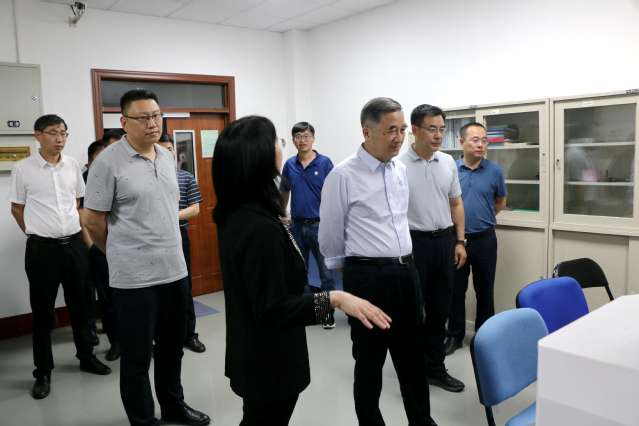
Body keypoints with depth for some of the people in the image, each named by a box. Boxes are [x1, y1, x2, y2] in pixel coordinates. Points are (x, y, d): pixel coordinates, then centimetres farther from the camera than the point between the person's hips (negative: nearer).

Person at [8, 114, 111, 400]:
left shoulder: (72, 166, 5)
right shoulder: (23, 169, -5)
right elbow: (17, 209, 4)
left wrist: (79, 234, 9)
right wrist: (39, 235, 3)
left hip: (75, 245, 3)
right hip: (42, 249, -3)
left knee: (79, 305, 14)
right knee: (43, 312, 6)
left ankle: (86, 357, 31)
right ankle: (43, 373, 20)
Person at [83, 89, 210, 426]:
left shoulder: (167, 157, 9)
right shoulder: (108, 162, -11)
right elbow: (93, 219, -7)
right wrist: (121, 255, 4)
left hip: (175, 269, 6)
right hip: (135, 276, -6)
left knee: (172, 346, 18)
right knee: (137, 353, 8)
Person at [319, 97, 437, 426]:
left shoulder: (401, 169, 8)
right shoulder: (343, 175, -12)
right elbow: (330, 234, -2)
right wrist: (345, 268, 10)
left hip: (406, 272, 6)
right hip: (368, 278, -6)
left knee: (413, 357, 19)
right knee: (369, 361, 10)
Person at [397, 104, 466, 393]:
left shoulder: (448, 162, 8)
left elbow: (456, 204, 15)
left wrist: (459, 241, 9)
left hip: (445, 241, 6)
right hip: (414, 242, -5)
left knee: (440, 309, 13)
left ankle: (435, 367, 28)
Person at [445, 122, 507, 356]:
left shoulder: (494, 170, 1)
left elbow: (501, 201, 15)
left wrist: (482, 218, 10)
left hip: (485, 240, 1)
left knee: (485, 290, 11)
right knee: (456, 289, 8)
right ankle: (455, 335, 23)